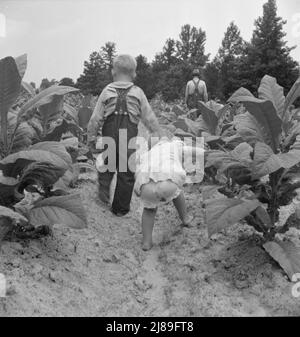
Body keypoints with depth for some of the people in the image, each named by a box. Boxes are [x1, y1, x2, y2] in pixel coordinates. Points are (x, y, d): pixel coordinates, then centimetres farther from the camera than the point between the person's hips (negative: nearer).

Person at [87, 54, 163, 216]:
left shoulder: (107, 91, -1)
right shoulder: (138, 93, 0)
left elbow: (95, 119, -1)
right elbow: (150, 119, 2)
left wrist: (91, 137, 10)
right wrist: (159, 136, 13)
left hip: (109, 138, 1)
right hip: (130, 140, 0)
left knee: (106, 165, 26)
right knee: (126, 174, 11)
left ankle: (103, 188, 6)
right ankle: (120, 208, 20)